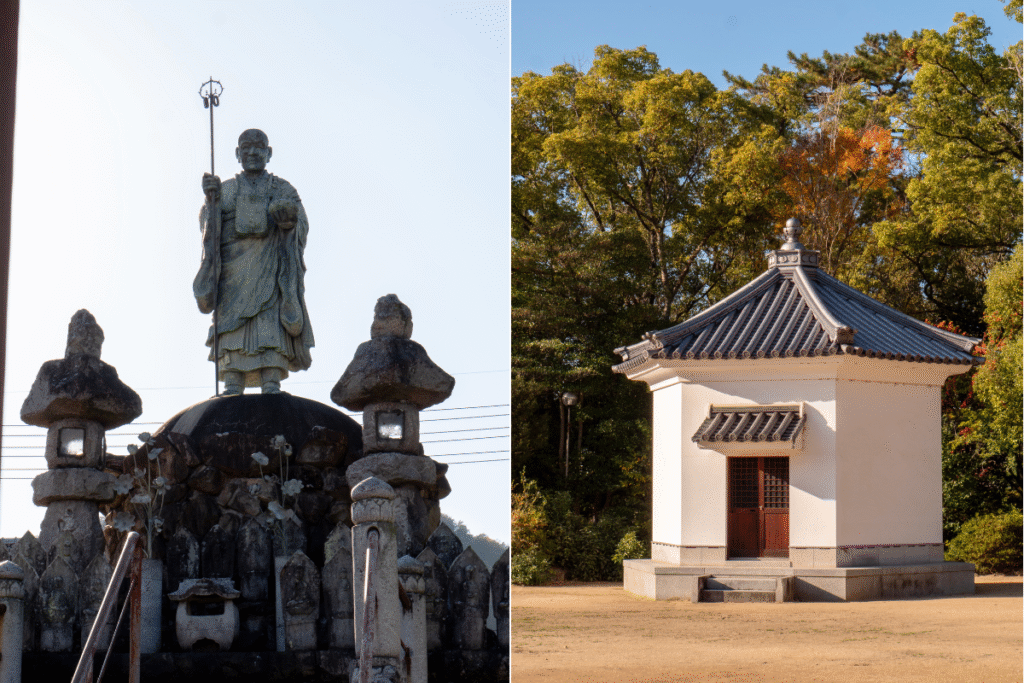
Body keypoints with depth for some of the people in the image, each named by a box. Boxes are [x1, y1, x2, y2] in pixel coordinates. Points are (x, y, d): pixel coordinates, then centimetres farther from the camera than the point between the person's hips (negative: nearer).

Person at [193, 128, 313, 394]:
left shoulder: (284, 190, 19)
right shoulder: (224, 190, 23)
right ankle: (232, 392, -17)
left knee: (271, 330, -16)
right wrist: (212, 200, -11)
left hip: (271, 270, -1)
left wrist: (290, 220, -15)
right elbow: (207, 222, 8)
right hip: (234, 269, 1)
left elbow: (302, 227, 8)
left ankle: (271, 389, -22)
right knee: (232, 334, -12)